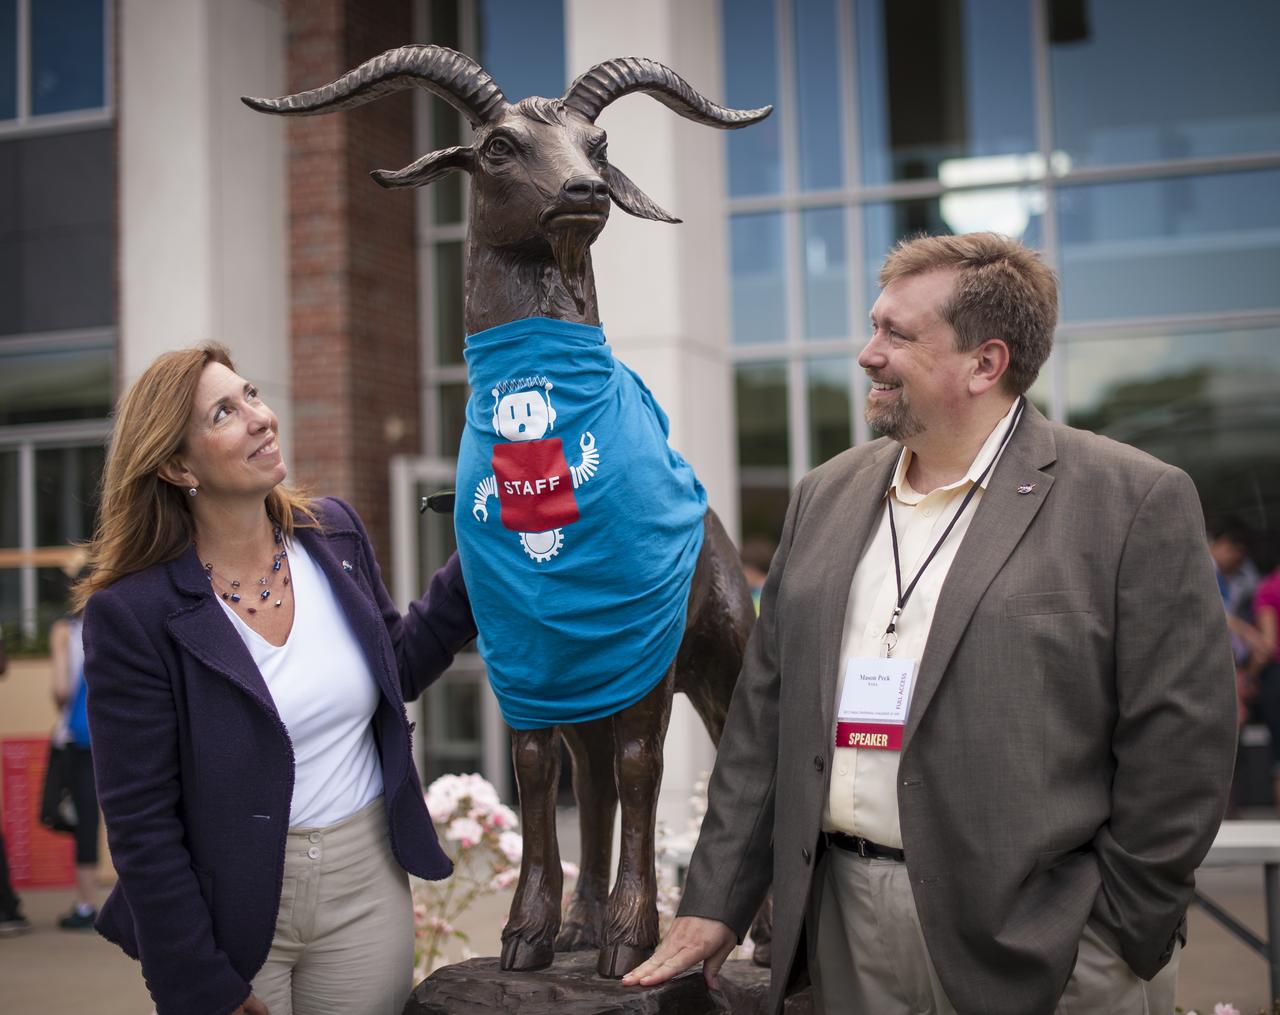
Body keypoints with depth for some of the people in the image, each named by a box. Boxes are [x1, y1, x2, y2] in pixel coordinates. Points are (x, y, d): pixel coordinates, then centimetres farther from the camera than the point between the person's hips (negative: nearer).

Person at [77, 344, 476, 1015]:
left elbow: (398, 670, 13)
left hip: (367, 887, 4)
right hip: (232, 907, -4)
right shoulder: (132, 611, -16)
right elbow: (141, 823, -13)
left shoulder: (335, 533, -1)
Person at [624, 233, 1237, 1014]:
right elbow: (766, 710, 9)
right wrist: (717, 902, 7)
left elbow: (1179, 739, -9)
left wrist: (1121, 936, -8)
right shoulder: (828, 495, 9)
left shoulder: (1136, 503, -7)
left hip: (1041, 951, -4)